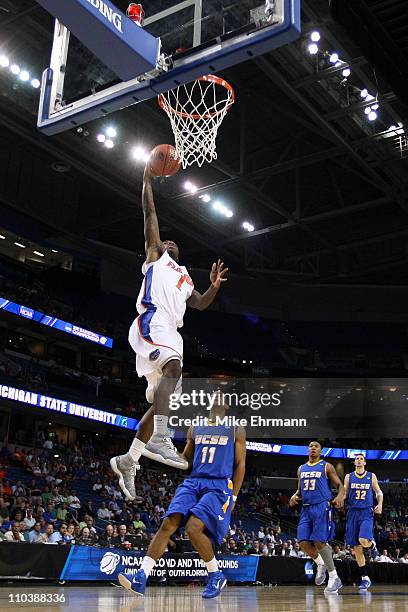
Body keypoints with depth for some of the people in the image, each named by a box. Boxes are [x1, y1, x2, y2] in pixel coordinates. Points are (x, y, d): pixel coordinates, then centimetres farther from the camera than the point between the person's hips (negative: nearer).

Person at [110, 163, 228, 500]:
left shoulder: (185, 278, 36)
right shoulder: (156, 255, 19)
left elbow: (201, 303, 31)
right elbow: (150, 212, 15)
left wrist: (214, 285, 15)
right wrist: (148, 179, 16)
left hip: (170, 332, 8)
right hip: (152, 322, -8)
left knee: (160, 400, 2)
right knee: (174, 366, -34)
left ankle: (128, 461, 8)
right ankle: (159, 439, -43)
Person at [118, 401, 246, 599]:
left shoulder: (236, 429, 5)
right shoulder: (195, 429, 17)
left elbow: (240, 465, 2)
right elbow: (184, 460, 22)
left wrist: (233, 497, -5)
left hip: (219, 486, -4)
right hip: (193, 482, 5)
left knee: (193, 528, -23)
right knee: (168, 524, -14)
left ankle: (216, 576, -1)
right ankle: (140, 578, -16)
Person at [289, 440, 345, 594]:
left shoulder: (327, 467, 2)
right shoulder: (301, 469, 17)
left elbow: (340, 486, -1)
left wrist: (340, 496, -23)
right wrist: (295, 496, 2)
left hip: (321, 507, -5)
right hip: (306, 509, 5)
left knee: (319, 542, -14)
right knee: (303, 543, -6)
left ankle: (334, 578, -1)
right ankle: (321, 565, 23)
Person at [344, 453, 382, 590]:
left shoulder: (371, 476, 6)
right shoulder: (349, 477, 8)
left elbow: (378, 492, 14)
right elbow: (344, 493, 9)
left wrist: (380, 505, -3)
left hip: (367, 513, -2)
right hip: (353, 513, 2)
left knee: (364, 540, -27)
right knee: (356, 548, 2)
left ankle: (373, 545, 11)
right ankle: (365, 578, 12)